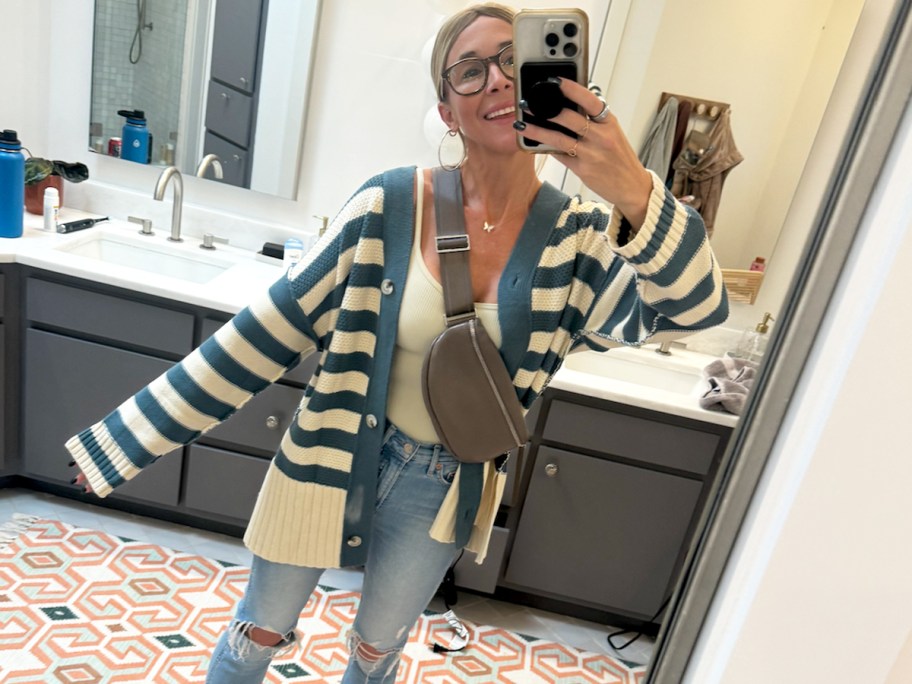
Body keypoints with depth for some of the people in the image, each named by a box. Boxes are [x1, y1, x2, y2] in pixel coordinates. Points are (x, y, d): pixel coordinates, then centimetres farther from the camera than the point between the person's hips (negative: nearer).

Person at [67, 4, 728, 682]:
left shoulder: (579, 238, -12)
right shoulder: (389, 205, -17)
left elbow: (694, 307, -26)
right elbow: (268, 331, -14)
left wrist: (634, 195, -45)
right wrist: (127, 437, -10)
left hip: (443, 490, 2)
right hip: (330, 457, -1)